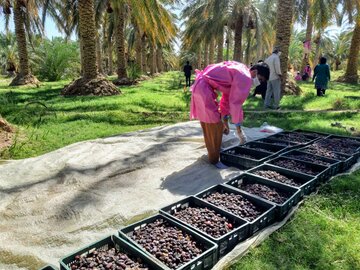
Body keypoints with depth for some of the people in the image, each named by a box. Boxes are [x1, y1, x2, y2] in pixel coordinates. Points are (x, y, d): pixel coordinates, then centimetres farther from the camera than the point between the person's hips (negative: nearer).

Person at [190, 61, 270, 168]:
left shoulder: (240, 72, 16)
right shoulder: (245, 78, -16)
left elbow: (228, 97, 18)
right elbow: (236, 103, -18)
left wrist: (224, 118, 17)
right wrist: (238, 127, -9)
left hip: (201, 87, 11)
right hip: (204, 88, -11)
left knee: (208, 123, 22)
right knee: (215, 125, -4)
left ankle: (212, 152, 39)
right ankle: (214, 159, 8)